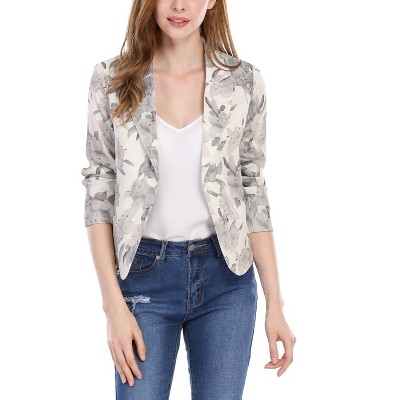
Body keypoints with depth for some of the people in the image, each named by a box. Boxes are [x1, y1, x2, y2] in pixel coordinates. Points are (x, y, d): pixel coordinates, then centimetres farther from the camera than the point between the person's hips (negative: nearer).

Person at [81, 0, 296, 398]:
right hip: (144, 275, -1)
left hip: (225, 279, 1)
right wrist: (114, 306, -8)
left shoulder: (244, 81, -1)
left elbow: (253, 194, 3)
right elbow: (99, 195, -2)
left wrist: (275, 304, 0)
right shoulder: (112, 79, -3)